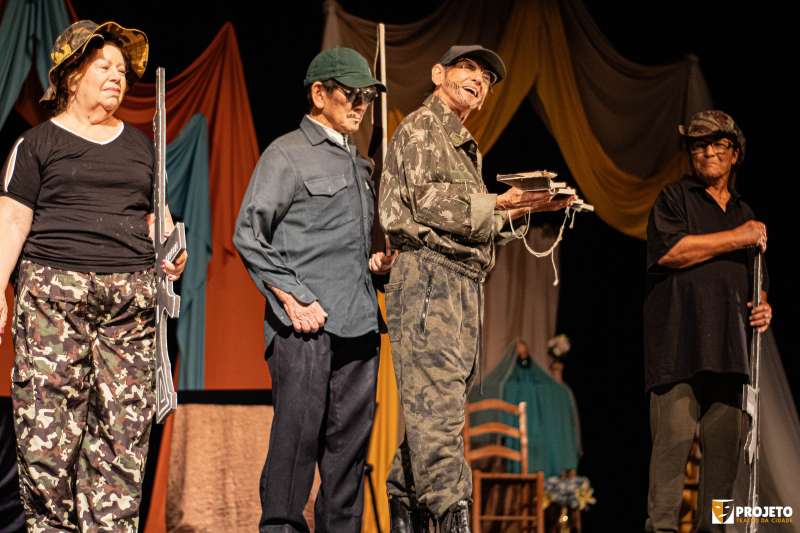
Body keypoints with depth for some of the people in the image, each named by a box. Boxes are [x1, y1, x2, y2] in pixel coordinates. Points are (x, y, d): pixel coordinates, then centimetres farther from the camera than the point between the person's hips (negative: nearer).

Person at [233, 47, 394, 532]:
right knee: (298, 433, -8)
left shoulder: (358, 164, 22)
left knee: (350, 440, 7)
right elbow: (249, 234, -7)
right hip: (307, 322, -7)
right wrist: (293, 298, -13)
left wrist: (373, 262, 9)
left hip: (358, 324, 7)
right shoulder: (288, 154, -1)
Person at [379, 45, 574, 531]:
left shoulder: (466, 147, 27)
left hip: (464, 285, 9)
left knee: (431, 408, 9)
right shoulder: (422, 127, 0)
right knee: (437, 405, -15)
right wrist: (498, 203, -11)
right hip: (430, 276, -9)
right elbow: (427, 199, -13)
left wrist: (520, 209, 13)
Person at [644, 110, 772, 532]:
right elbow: (668, 251, -11)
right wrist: (737, 238, -5)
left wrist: (762, 308, 9)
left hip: (727, 346, 6)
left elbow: (753, 282, 33)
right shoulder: (674, 198, 8)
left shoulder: (745, 214, 26)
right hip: (680, 341, -6)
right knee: (675, 434, -14)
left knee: (725, 442, 0)